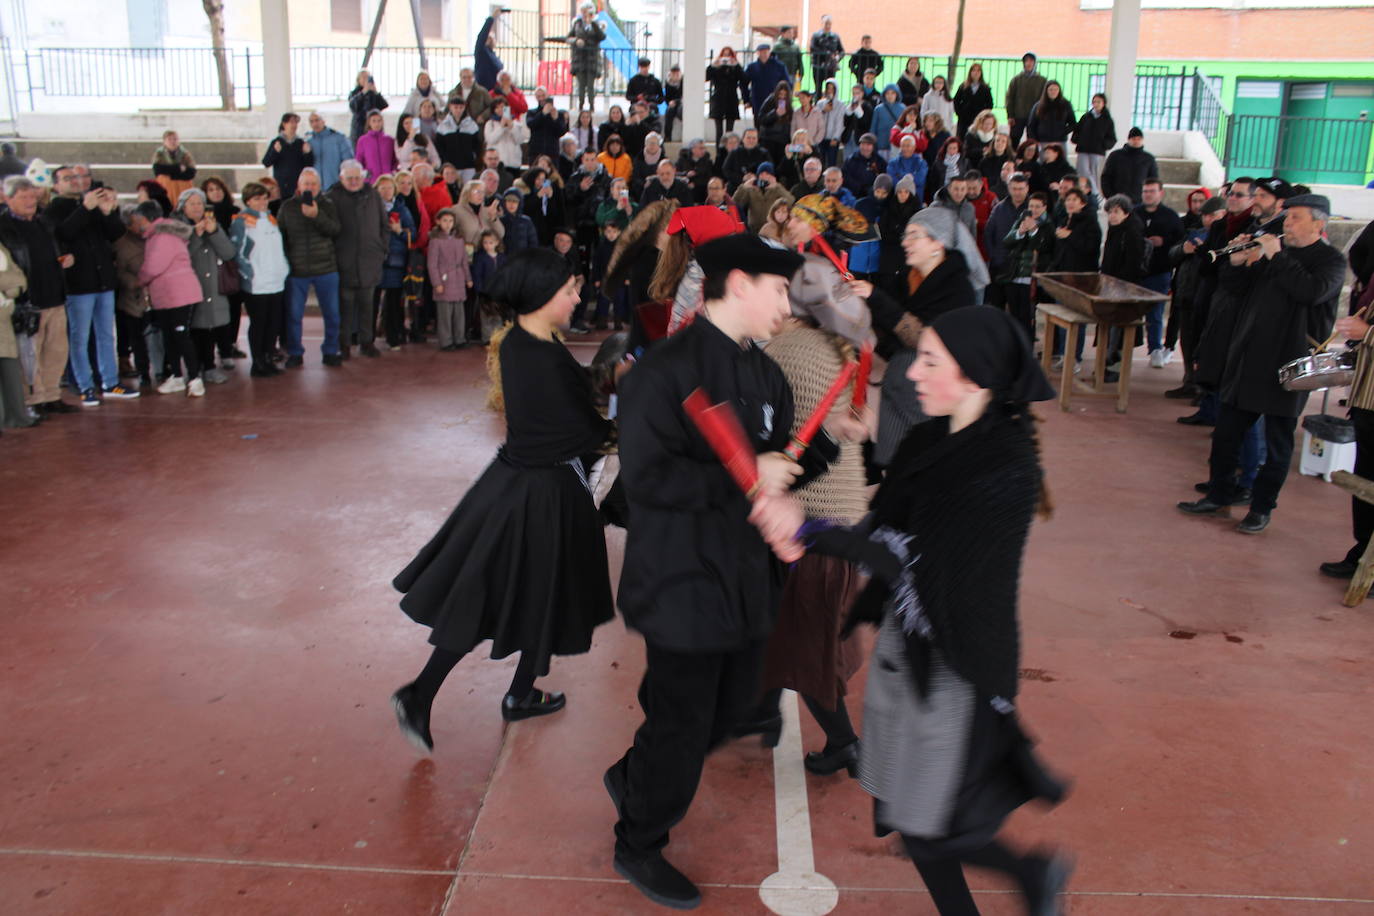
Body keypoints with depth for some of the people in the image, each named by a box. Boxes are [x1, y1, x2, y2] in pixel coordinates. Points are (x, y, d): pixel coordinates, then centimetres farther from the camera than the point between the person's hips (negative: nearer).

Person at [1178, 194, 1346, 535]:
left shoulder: (1331, 260, -3)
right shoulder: (1270, 250, 12)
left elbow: (1312, 291, -23)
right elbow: (1241, 289, 12)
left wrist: (1276, 256, -17)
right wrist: (1238, 263, -7)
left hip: (1288, 364, -5)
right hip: (1247, 359, 5)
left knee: (1277, 443, 4)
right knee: (1226, 433, 9)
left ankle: (1262, 509, 14)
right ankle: (1219, 497, 22)